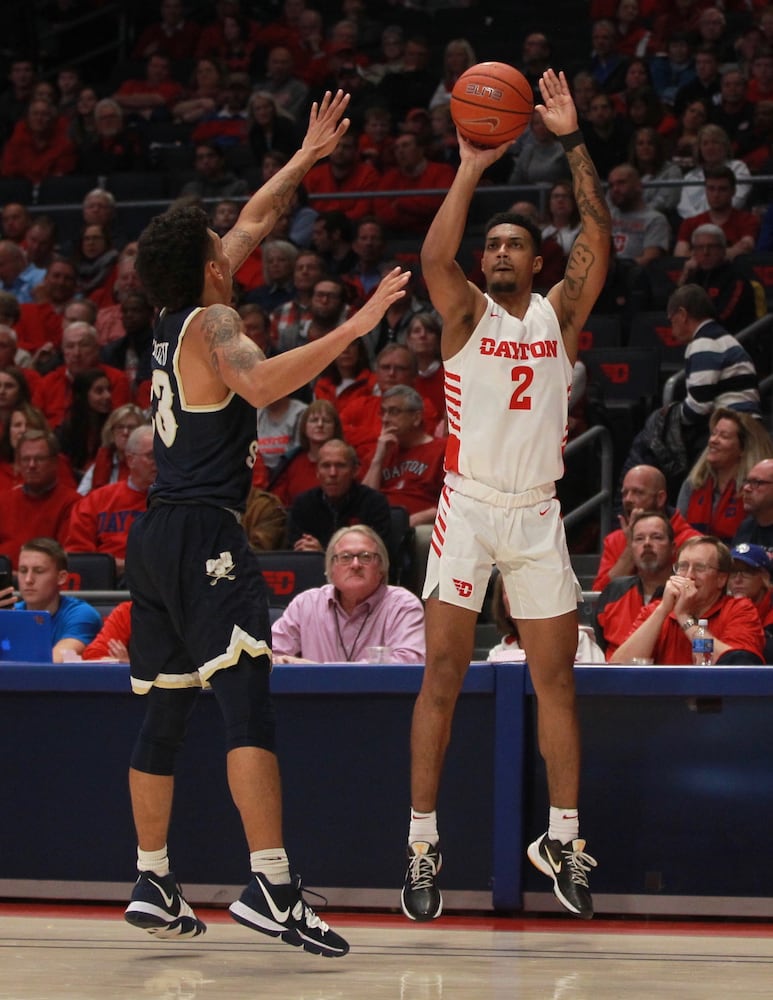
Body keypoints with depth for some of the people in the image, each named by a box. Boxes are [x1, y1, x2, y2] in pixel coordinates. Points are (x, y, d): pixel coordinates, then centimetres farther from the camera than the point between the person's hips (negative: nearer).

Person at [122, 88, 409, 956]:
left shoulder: (176, 316, 17)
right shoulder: (211, 321, -7)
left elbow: (254, 223, 29)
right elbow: (260, 382, -29)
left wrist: (308, 156, 36)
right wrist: (353, 328, -31)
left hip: (157, 531, 9)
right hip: (203, 531, -9)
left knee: (164, 713, 14)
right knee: (247, 700, -17)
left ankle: (152, 885, 18)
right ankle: (269, 886, -27)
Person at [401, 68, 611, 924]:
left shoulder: (559, 314, 8)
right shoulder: (466, 314, 3)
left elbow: (599, 240, -7)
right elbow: (434, 256, -18)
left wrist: (574, 142, -14)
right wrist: (472, 167, -24)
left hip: (537, 515, 2)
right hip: (468, 508, -2)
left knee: (555, 679, 5)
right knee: (442, 675, -3)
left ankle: (562, 840, 15)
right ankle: (422, 844, 1)